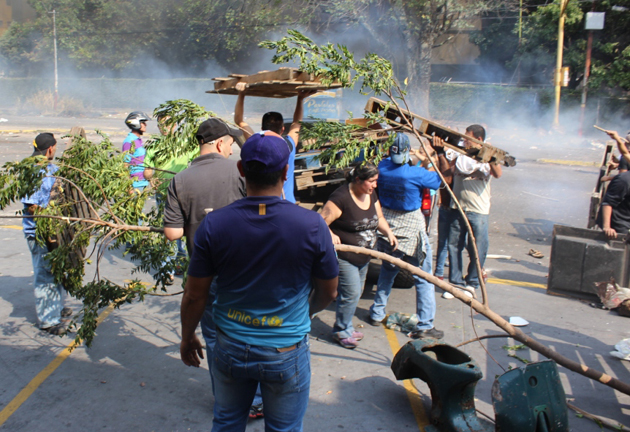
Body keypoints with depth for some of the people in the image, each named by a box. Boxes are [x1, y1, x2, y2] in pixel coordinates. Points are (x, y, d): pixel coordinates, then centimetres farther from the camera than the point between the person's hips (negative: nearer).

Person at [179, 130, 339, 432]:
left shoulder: (213, 225, -15)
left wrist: (187, 338, 12)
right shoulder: (312, 226, -19)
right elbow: (328, 294, -5)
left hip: (231, 349, 2)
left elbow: (195, 295, -6)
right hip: (286, 352, -1)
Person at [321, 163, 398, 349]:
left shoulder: (371, 195, 4)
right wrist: (330, 235, -43)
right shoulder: (341, 197, -22)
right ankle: (341, 331, 14)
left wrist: (388, 232, -2)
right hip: (344, 256, -8)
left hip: (363, 256, 8)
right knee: (351, 293, -7)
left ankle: (345, 327, 34)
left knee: (356, 292, 17)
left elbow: (379, 218, 16)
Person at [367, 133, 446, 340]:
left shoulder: (382, 167, -6)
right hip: (411, 227, -6)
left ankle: (377, 314, 30)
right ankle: (424, 326, 6)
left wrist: (424, 163, 6)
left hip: (388, 224, 6)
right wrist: (437, 156, 0)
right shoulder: (415, 174, -22)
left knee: (387, 270, 23)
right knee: (423, 277, 4)